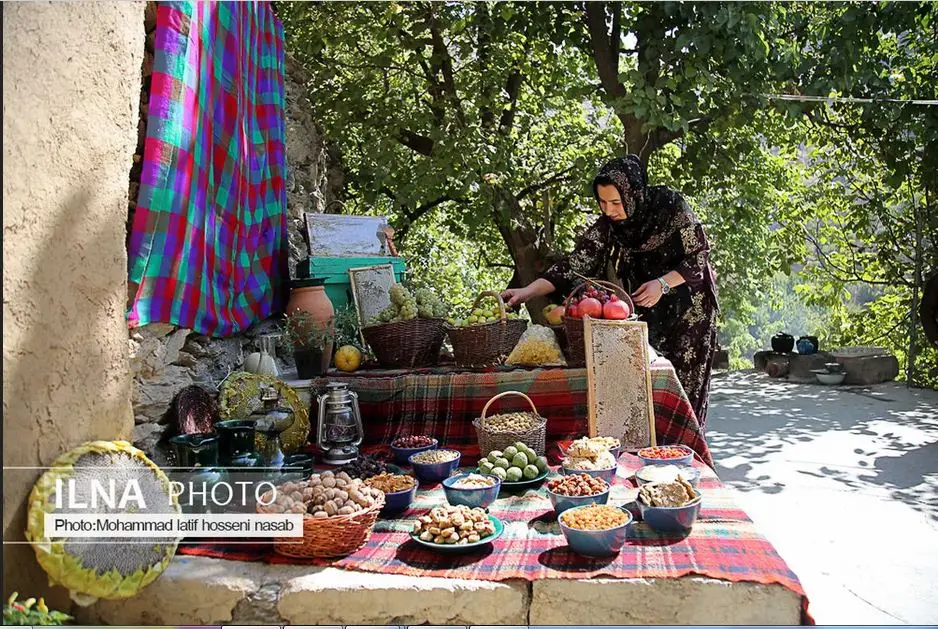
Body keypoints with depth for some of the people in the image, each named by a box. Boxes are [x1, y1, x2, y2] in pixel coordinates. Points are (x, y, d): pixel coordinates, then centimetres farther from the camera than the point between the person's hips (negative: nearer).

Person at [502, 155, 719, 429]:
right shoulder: (607, 226, -11)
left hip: (689, 306, -3)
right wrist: (528, 291, -28)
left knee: (684, 384, -2)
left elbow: (699, 255, -12)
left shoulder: (671, 205, -20)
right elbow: (576, 262, -17)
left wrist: (663, 283, -26)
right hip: (647, 309, 3)